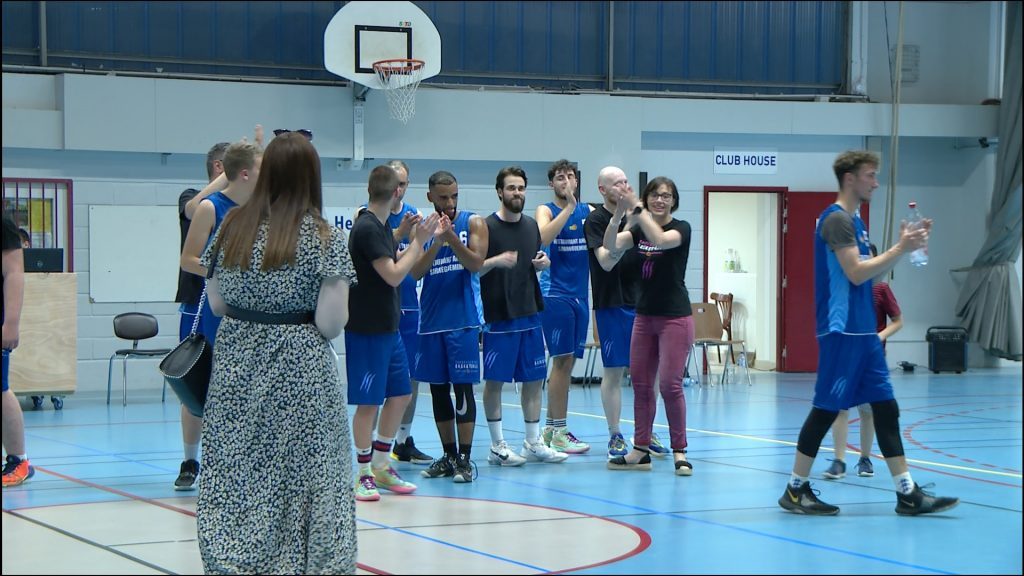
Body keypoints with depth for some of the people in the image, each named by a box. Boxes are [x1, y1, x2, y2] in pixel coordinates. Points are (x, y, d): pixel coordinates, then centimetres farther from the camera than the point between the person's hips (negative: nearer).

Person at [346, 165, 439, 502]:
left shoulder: (381, 226, 11)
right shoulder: (366, 228, -18)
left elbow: (395, 264, 19)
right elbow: (394, 275, -20)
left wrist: (417, 240, 11)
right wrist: (418, 241, -12)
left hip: (388, 326, 10)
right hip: (366, 330, -9)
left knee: (400, 395, 13)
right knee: (368, 402, -3)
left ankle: (381, 466, 24)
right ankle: (364, 475, 7)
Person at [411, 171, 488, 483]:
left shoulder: (474, 223, 0)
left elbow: (476, 263, -12)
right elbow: (416, 272, -5)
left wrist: (452, 237, -24)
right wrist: (437, 241, -18)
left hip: (463, 319, -4)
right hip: (431, 319, 4)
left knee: (463, 387, -6)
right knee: (437, 389, 8)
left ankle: (464, 458, -3)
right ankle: (448, 455, 18)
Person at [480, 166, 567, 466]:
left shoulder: (531, 225, 11)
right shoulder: (486, 227, -8)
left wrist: (543, 263, 1)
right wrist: (495, 261, -26)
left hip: (530, 313, 6)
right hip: (499, 316, -6)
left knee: (534, 379, 9)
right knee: (494, 380, 0)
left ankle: (533, 443, 17)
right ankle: (497, 446, 7)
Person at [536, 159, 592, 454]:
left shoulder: (588, 211, 11)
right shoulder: (546, 211, -2)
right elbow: (543, 238, -21)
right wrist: (568, 207, -22)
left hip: (580, 295, 5)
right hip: (556, 294, -5)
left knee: (568, 362, 8)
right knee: (562, 360, -8)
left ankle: (551, 427, 17)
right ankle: (559, 433, -5)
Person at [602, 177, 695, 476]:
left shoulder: (681, 228, -6)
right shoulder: (638, 229, 8)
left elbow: (661, 240, -28)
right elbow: (611, 246, -9)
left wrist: (637, 209, -28)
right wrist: (618, 213, -23)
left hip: (675, 317, -6)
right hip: (645, 316, 6)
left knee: (670, 384, -9)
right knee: (641, 383, 8)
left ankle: (679, 452, 1)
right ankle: (641, 451, 16)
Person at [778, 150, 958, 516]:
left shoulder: (854, 221, 17)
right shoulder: (836, 219, -12)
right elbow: (856, 273, -19)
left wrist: (904, 248, 9)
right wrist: (900, 249, -17)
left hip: (863, 331, 10)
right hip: (841, 331, -10)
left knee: (885, 408, 6)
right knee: (826, 409, -4)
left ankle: (907, 493, 7)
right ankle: (795, 490, 6)